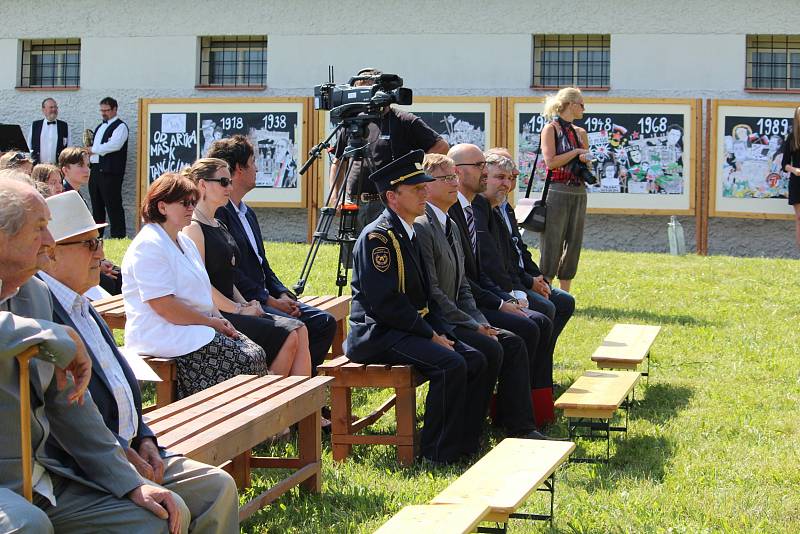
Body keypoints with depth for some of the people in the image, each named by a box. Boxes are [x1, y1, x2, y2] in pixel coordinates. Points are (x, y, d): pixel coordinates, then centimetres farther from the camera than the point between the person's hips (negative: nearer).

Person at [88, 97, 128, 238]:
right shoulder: (100, 127, 23)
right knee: (96, 206, 12)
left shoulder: (120, 126, -4)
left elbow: (114, 145, -20)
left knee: (113, 207, -8)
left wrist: (94, 150, -13)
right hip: (95, 171, 8)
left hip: (110, 172, -8)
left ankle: (118, 238, -6)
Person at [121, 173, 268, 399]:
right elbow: (163, 306, -20)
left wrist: (220, 320, 5)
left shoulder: (186, 242, 19)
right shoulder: (148, 246, -13)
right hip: (162, 335, -10)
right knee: (245, 360, -20)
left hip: (197, 327, 10)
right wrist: (211, 322, -15)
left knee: (256, 353, -9)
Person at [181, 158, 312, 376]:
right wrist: (239, 310, -13)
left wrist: (244, 304, 6)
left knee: (299, 330, -8)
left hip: (227, 309, 9)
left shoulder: (219, 226, 20)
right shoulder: (193, 228, -11)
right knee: (287, 337, -18)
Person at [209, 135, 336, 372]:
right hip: (241, 301, -10)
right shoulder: (218, 213, -11)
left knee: (324, 323, -4)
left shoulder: (248, 213, 22)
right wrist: (270, 300, -16)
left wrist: (282, 294, 4)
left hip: (263, 297, 10)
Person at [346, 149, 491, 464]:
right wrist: (431, 335, -17)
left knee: (476, 361, -4)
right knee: (450, 365, -26)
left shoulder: (409, 235, 16)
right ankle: (437, 452, -16)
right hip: (377, 335, -10)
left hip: (411, 328, 10)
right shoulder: (377, 236, -14)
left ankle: (466, 443, 4)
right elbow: (386, 302, -21)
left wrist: (442, 331, 3)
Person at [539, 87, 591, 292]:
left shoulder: (580, 133, 15)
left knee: (573, 244, 7)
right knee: (552, 244, -5)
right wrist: (576, 152, -8)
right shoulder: (551, 129, -4)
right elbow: (551, 162, -15)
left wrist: (586, 158, -1)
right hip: (558, 191, -7)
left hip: (579, 192, 7)